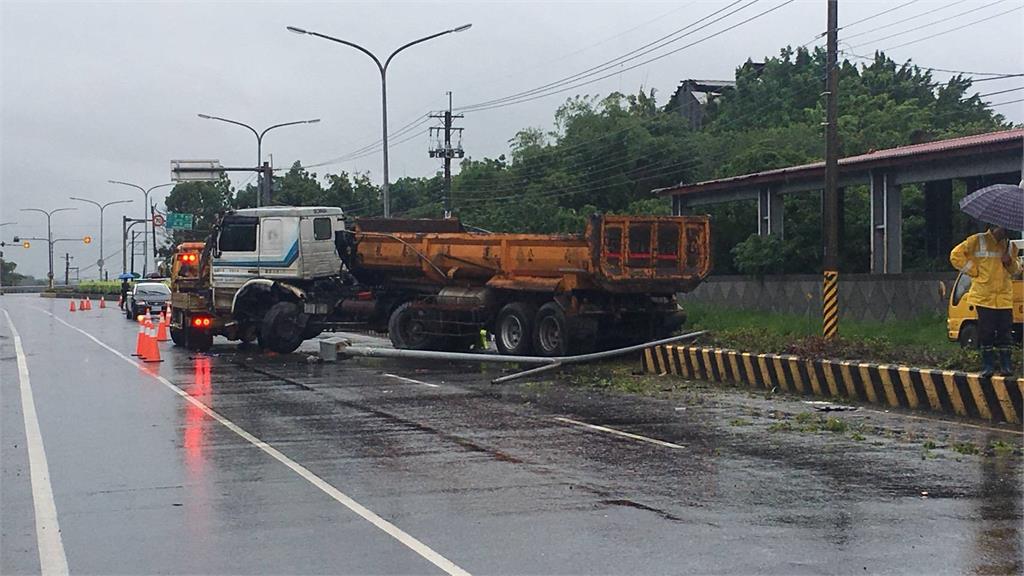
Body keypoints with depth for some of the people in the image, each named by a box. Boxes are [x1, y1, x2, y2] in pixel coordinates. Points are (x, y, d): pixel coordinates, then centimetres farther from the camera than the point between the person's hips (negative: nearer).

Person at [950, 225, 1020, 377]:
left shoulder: (1008, 245, 13)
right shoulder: (977, 241, -1)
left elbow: (1016, 268, 19)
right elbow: (956, 255, -2)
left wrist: (1010, 262, -4)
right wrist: (973, 271, -4)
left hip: (1005, 298, 3)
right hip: (984, 297, -3)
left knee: (1005, 332, 2)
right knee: (986, 332, -1)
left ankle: (1006, 365, 7)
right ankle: (988, 365, 5)